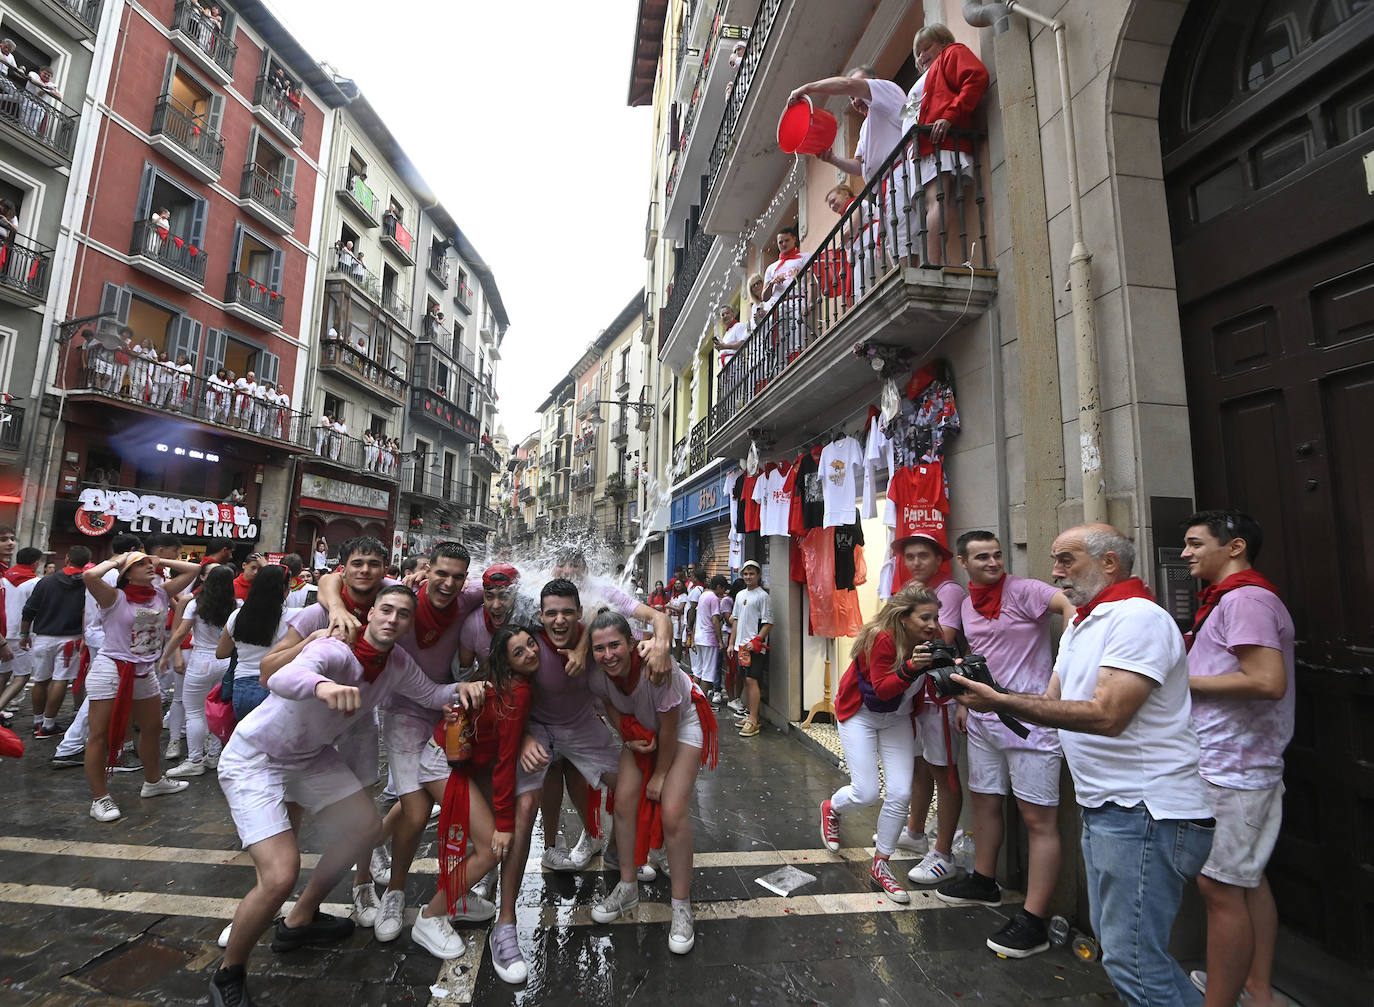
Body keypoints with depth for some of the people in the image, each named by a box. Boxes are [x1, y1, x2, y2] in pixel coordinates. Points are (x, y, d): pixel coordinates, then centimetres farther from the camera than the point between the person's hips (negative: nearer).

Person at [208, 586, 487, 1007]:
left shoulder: (398, 663, -10)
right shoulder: (335, 650, -33)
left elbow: (432, 694, 3)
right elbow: (281, 679, -52)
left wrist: (461, 689, -20)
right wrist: (322, 686, -74)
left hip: (313, 756, 8)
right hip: (254, 758, -8)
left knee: (366, 827, 13)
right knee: (280, 876, -18)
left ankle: (299, 921, 33)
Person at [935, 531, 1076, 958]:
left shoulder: (1023, 590, -12)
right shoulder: (967, 605, 11)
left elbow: (1069, 606, -29)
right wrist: (965, 701, 20)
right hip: (984, 719, 8)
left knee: (1038, 818, -1)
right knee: (984, 800, 20)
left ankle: (1033, 922, 9)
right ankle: (983, 882, 39)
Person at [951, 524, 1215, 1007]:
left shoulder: (1138, 617, -16)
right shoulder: (1080, 626, 15)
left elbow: (1106, 715, -26)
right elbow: (1051, 705, 12)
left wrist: (1000, 701, -26)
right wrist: (983, 691, -4)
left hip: (1146, 811, -10)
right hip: (1104, 806, 10)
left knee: (1131, 957, -1)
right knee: (1114, 938, 20)